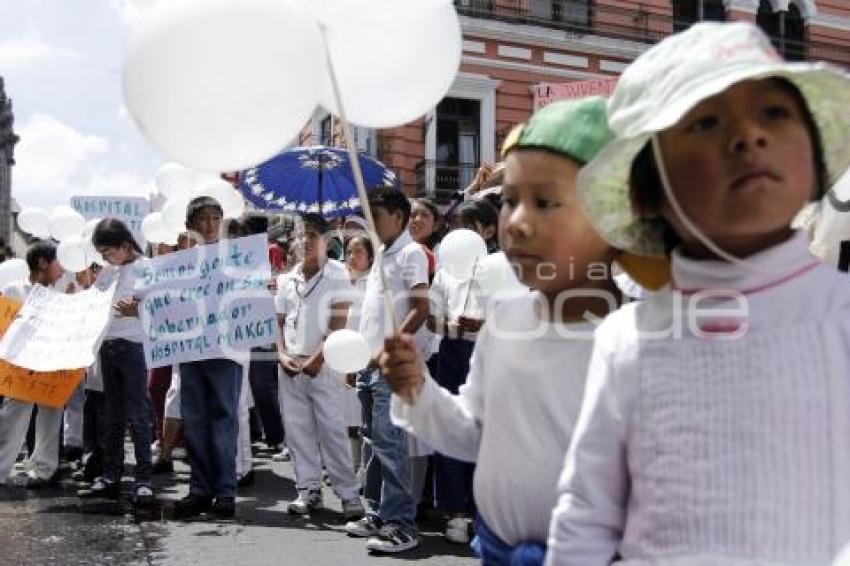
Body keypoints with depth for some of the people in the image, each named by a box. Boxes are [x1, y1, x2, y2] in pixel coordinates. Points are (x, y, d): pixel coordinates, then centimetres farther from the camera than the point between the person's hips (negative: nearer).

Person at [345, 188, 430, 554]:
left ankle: (401, 523, -6)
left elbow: (421, 310, -15)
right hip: (371, 362, 9)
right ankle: (379, 513, 22)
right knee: (374, 441, 12)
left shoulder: (410, 252, -6)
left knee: (388, 441, -10)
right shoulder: (382, 255, 20)